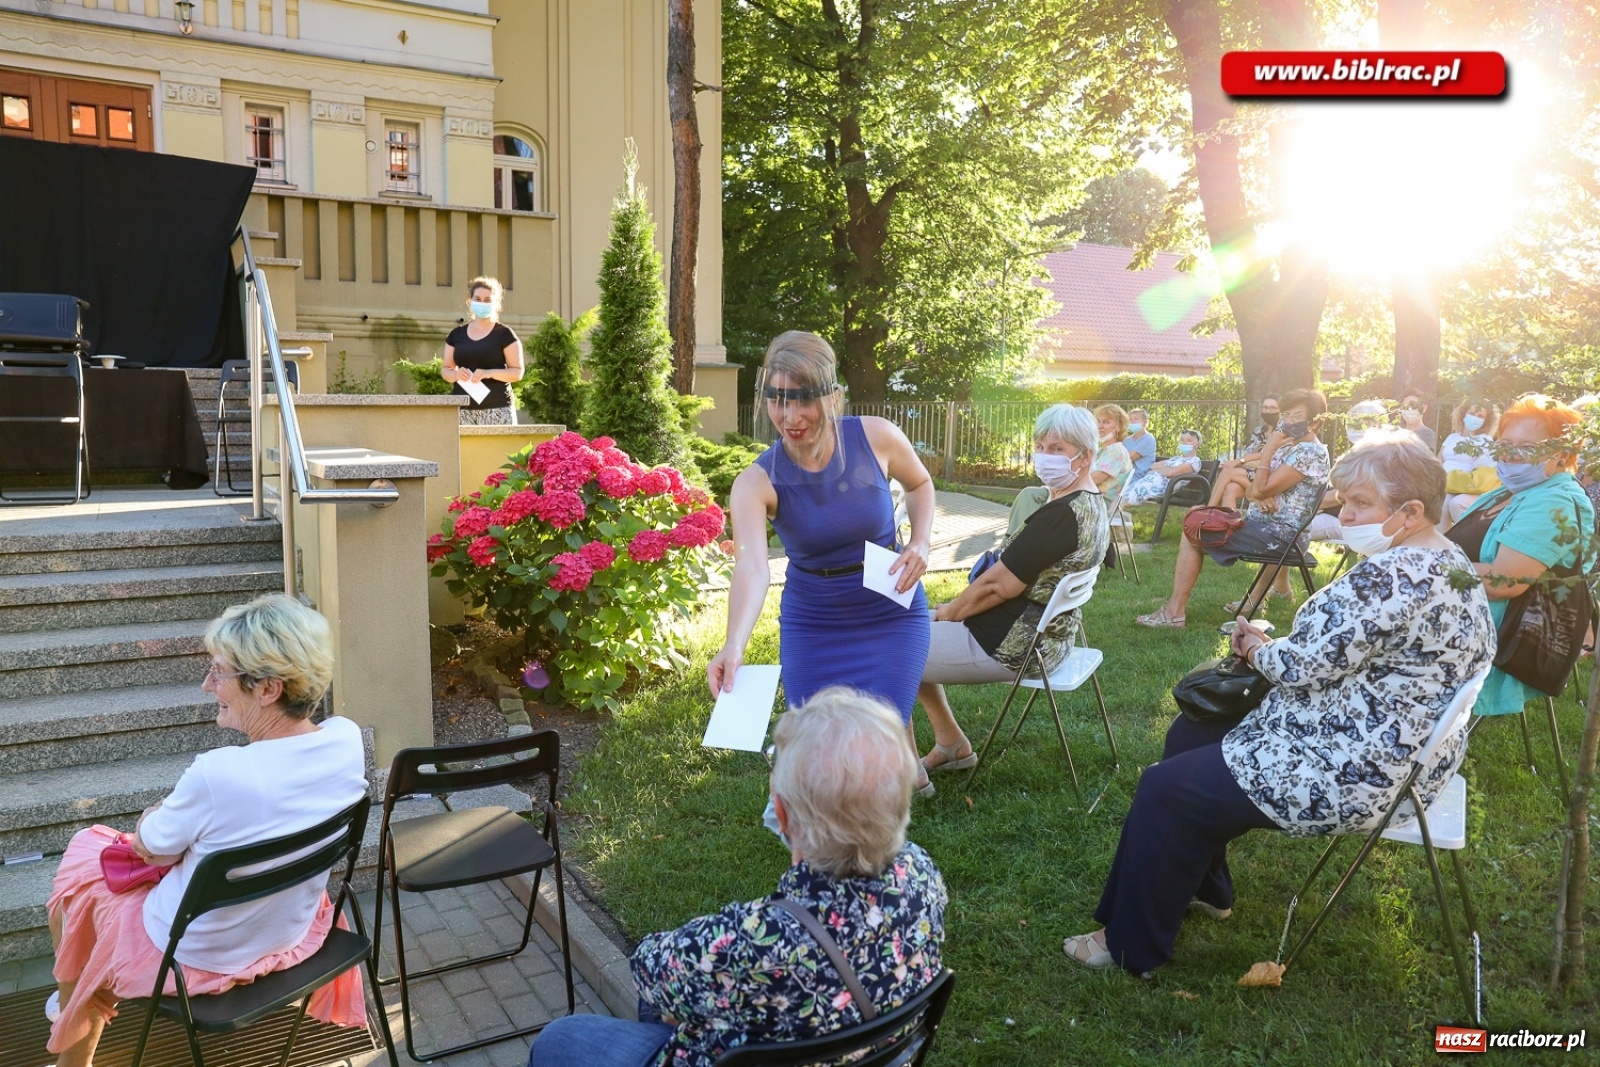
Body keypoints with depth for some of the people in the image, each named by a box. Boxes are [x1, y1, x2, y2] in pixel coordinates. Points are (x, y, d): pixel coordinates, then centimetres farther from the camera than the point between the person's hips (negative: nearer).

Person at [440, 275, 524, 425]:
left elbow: (517, 372, -1)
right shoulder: (457, 334, 15)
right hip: (462, 409, 3)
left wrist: (489, 373, -17)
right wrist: (456, 374, -5)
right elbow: (445, 369, 18)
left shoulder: (504, 334, 3)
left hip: (496, 409, -3)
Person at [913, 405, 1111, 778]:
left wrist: (949, 611, -4)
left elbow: (999, 586, -22)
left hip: (1014, 646, -10)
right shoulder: (1095, 503, 6)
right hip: (1048, 634, 10)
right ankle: (952, 744, 26)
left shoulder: (1061, 515, -26)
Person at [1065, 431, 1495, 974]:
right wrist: (1272, 647, 0)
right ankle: (1204, 887, 32)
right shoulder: (1449, 562, 9)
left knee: (1164, 789, -7)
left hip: (1356, 772, -12)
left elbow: (1305, 667, -23)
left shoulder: (1389, 577, -26)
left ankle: (1131, 946, 10)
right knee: (1190, 733, 19)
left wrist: (1257, 649, -2)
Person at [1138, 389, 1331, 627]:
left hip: (1276, 534, -10)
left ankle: (1174, 612, -8)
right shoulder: (1289, 447, 15)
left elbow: (1261, 489, -23)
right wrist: (1259, 496, -12)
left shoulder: (1311, 453, -17)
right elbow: (1252, 490, 11)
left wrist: (1268, 450, -16)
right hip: (1269, 525, 10)